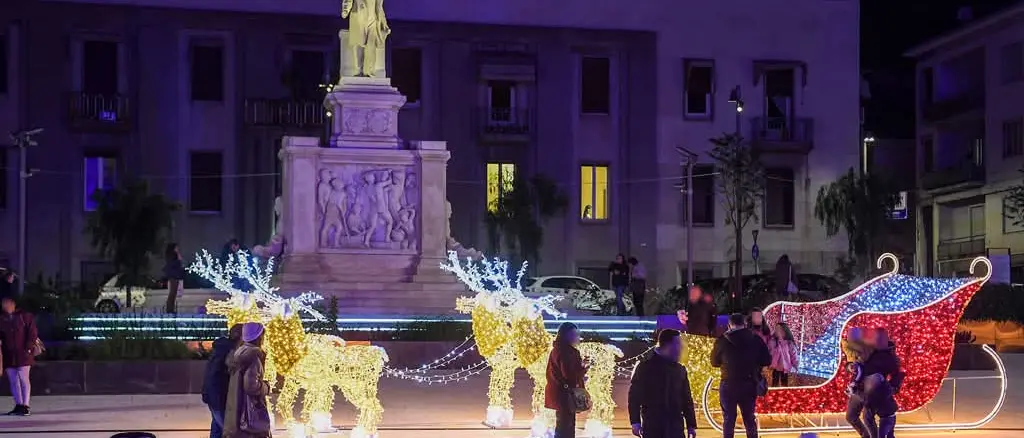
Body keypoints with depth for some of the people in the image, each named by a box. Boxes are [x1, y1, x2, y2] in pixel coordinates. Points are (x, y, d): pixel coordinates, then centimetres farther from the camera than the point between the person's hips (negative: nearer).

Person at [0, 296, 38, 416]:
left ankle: (26, 406, -3)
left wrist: (28, 349, -10)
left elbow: (33, 334, -3)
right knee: (13, 381, 6)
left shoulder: (25, 316, 0)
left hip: (23, 355, -4)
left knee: (23, 379, -5)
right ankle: (18, 405, 13)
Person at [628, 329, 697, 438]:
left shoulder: (680, 370, 12)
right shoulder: (645, 367, 0)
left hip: (675, 427, 3)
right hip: (652, 427, -3)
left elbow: (686, 399, 15)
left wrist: (691, 425, 11)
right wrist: (635, 422, -11)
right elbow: (634, 396, -3)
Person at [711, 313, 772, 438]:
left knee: (728, 419, 6)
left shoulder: (722, 340, -6)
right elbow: (767, 361, 2)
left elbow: (714, 362, 5)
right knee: (750, 418, 14)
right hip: (749, 384, 2)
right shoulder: (756, 339, -3)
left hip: (728, 385, -2)